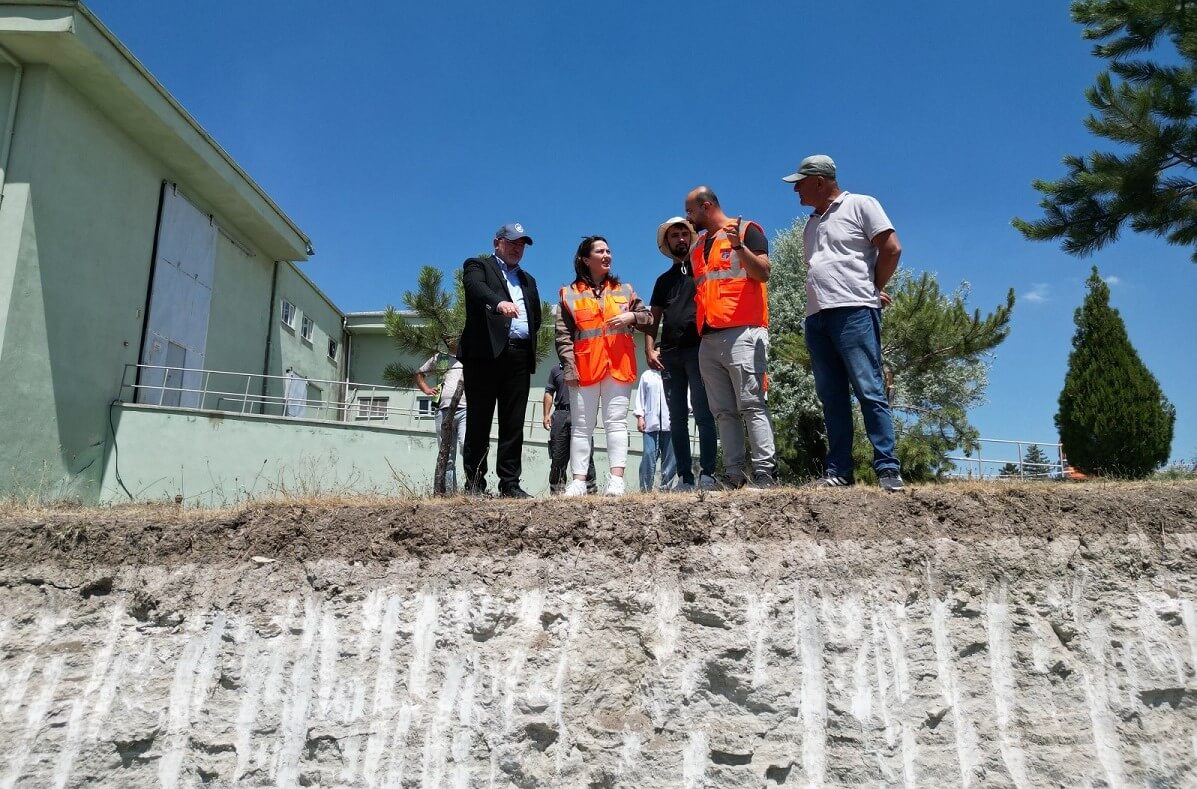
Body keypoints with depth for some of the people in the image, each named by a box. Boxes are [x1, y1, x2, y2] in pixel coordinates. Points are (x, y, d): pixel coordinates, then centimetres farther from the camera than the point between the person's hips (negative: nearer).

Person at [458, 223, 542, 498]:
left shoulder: (528, 280, 28)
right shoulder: (478, 266, 9)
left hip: (519, 355, 5)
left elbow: (536, 317, 26)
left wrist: (526, 340, 8)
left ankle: (510, 483, 4)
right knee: (479, 422, -4)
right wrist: (499, 302, -34)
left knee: (514, 424, 2)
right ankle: (474, 484, -2)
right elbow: (477, 288, -14)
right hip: (486, 352, -5)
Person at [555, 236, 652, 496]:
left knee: (617, 422, -5)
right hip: (585, 367, -1)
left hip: (618, 366, 1)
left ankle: (616, 479, -10)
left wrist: (632, 316, -5)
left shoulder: (624, 290, 16)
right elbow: (563, 336, 2)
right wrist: (569, 368, -9)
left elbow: (649, 318, 17)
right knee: (582, 426, 0)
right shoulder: (570, 294, 8)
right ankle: (578, 481, 0)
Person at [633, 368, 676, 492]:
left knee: (670, 456, 0)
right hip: (650, 423, 0)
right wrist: (640, 417, 3)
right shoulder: (646, 375, 16)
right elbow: (640, 397, 14)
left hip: (670, 423, 0)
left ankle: (666, 486, 7)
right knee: (649, 454, -8)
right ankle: (645, 488, -5)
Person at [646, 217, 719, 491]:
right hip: (669, 353, 5)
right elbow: (653, 318, 19)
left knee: (703, 414, -10)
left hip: (698, 348, -5)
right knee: (677, 418, 3)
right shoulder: (664, 280, 23)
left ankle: (707, 474, -9)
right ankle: (684, 476, 5)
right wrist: (649, 349, 4)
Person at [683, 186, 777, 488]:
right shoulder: (697, 246, 24)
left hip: (743, 334, -7)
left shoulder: (746, 230, 4)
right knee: (723, 412, 2)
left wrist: (738, 245, -21)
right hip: (708, 339, 7)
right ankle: (734, 474, 3)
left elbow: (763, 273, -8)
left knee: (752, 406, -11)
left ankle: (765, 472, -10)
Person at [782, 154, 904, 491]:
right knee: (831, 398, 4)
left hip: (854, 312, -7)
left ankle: (888, 469, -9)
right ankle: (838, 471, 6)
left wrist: (872, 289, 1)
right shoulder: (811, 223, 25)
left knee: (870, 391, -10)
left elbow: (891, 248, -3)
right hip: (816, 317, 8)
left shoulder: (860, 205, 4)